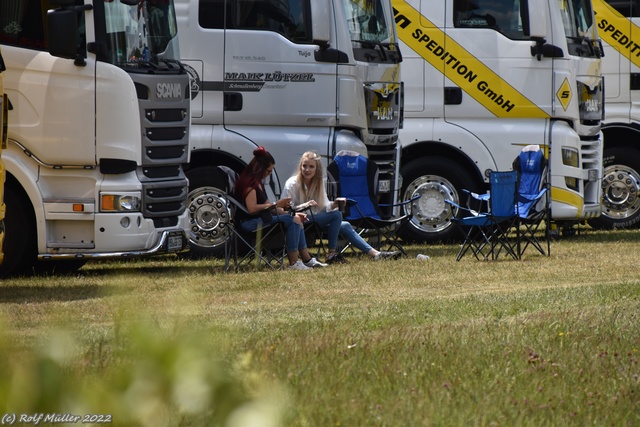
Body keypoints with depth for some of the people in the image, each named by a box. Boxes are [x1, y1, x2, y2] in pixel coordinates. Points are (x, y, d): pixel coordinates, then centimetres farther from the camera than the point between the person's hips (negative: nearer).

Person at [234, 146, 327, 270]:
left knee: (296, 219, 6)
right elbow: (252, 208, -23)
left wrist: (290, 213, 10)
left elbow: (265, 206, 19)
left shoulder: (258, 182, 21)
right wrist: (276, 204, -17)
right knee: (292, 221, -20)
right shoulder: (249, 182, -13)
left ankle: (307, 260, 2)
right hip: (251, 222, -11)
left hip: (260, 219, 11)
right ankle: (293, 263, -22)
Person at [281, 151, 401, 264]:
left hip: (314, 220, 7)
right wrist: (304, 206, -33)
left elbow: (324, 206, 6)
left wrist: (333, 205, -16)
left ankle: (375, 254, -1)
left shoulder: (318, 183, 9)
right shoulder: (292, 184, -11)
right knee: (336, 215, -21)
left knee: (344, 226, -3)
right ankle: (331, 254, -19)